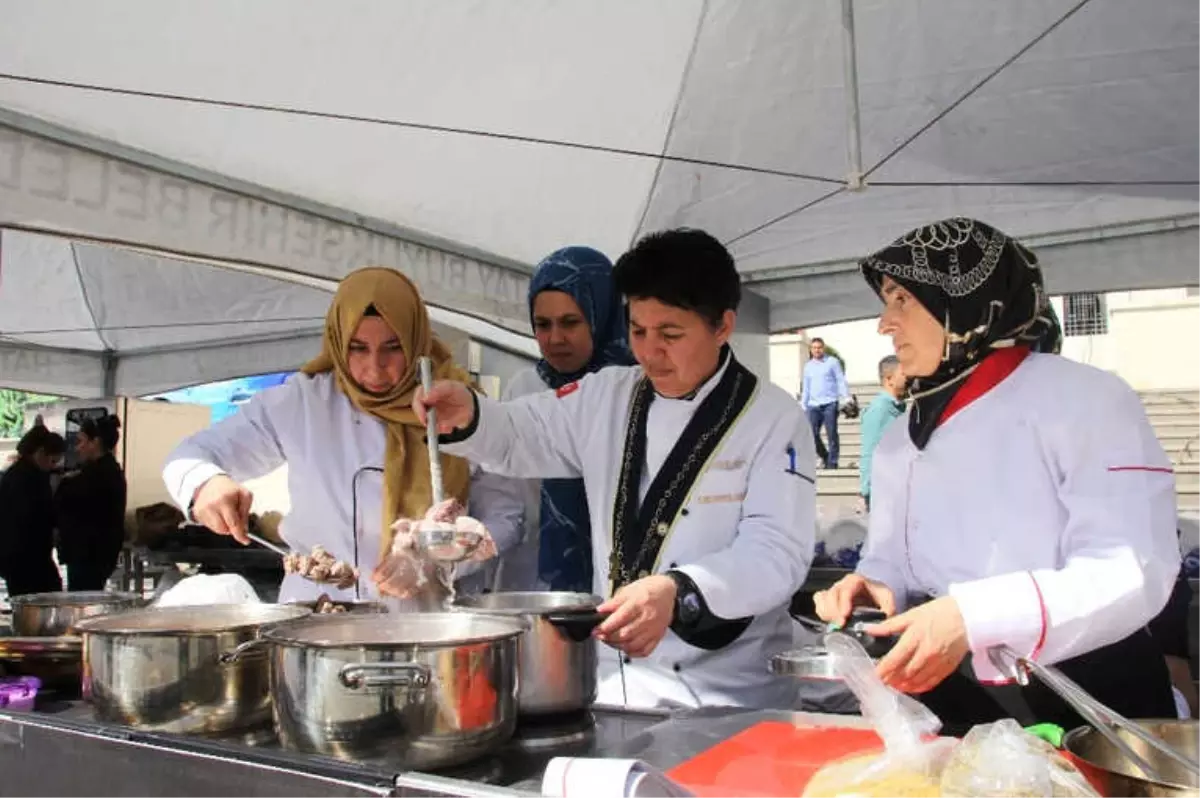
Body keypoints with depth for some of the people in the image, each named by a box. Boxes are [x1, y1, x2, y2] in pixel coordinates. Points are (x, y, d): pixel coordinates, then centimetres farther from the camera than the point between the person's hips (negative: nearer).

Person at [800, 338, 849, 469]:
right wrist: (803, 406, 16)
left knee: (832, 434, -4)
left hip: (829, 404, -4)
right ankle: (824, 456, 19)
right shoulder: (808, 366, 17)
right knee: (812, 434, -2)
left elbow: (841, 381, 2)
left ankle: (832, 462, 5)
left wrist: (846, 398, -8)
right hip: (813, 405, 4)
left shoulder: (832, 362, 5)